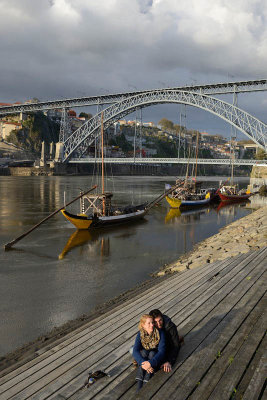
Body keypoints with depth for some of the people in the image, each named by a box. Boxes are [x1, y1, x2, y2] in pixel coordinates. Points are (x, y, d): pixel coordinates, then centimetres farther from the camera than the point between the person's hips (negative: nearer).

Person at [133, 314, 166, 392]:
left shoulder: (160, 333, -20)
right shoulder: (140, 334, -14)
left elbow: (162, 351, -29)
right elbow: (135, 351, -24)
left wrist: (151, 363, -43)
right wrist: (142, 363, -42)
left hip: (157, 359, -1)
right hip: (145, 359, 2)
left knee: (152, 353, -31)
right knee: (144, 352, -29)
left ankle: (146, 383, -35)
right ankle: (139, 382, -31)